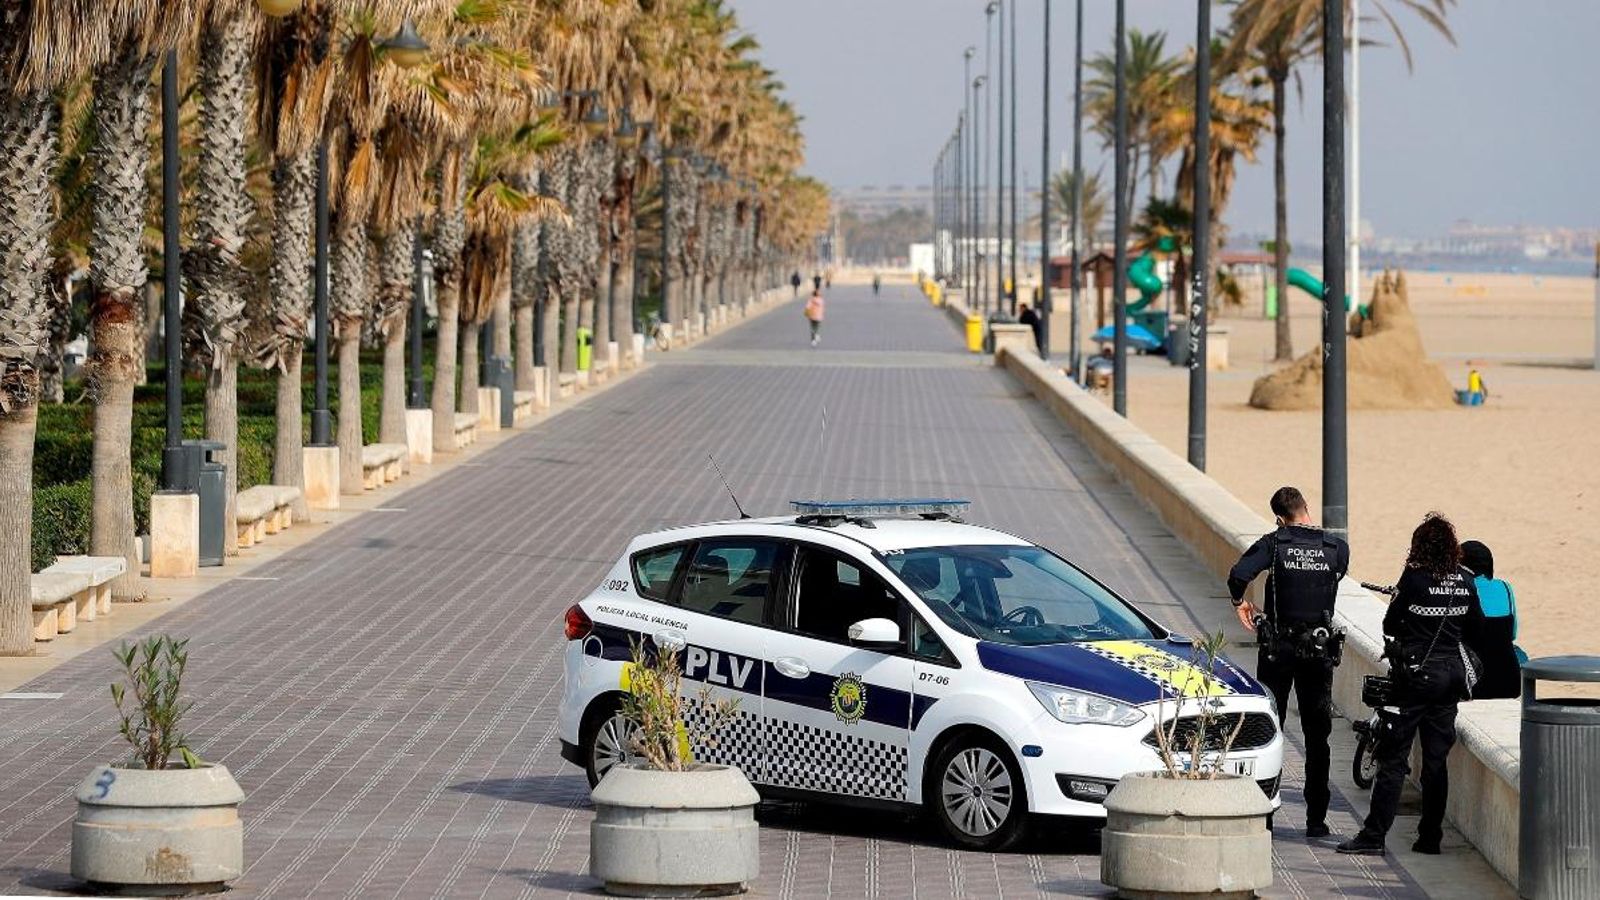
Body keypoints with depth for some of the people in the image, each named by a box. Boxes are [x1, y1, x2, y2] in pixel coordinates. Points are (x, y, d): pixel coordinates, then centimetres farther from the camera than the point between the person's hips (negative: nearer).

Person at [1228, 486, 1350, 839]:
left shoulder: (1274, 543, -10)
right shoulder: (1337, 548, -4)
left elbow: (1238, 575, -23)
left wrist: (1239, 602, -2)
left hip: (1279, 649, -2)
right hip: (1320, 648, 2)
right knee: (1317, 736, 8)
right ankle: (1316, 818, 6)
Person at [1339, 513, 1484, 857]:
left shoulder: (1414, 579, -14)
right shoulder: (1465, 582, 0)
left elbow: (1390, 625, -6)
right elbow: (1477, 632, 10)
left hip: (1415, 674, -5)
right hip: (1451, 677, 5)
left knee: (1394, 758, -2)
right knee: (1436, 759, 11)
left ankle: (1374, 836, -3)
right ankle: (1430, 837, 12)